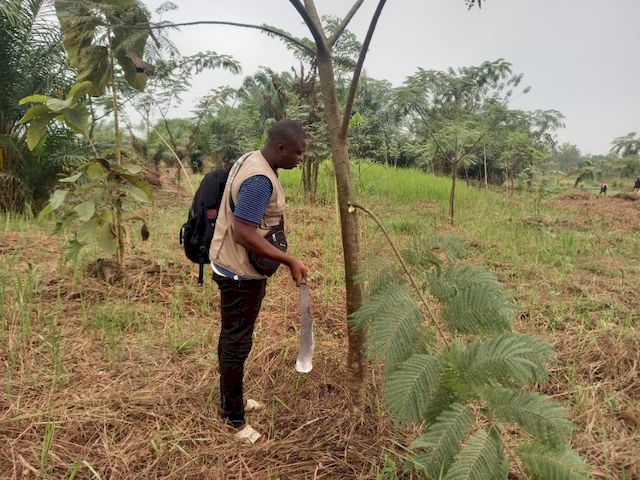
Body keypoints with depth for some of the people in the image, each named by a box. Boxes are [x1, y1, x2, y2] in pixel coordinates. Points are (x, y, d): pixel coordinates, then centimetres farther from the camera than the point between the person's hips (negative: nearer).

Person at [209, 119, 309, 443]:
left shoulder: (251, 160, 6)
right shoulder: (260, 180, -26)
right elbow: (244, 234, -31)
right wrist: (290, 262, -26)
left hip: (233, 267, 10)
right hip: (240, 273, -10)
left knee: (232, 337, 21)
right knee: (237, 343, 4)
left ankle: (230, 401, 39)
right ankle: (235, 418, 22)